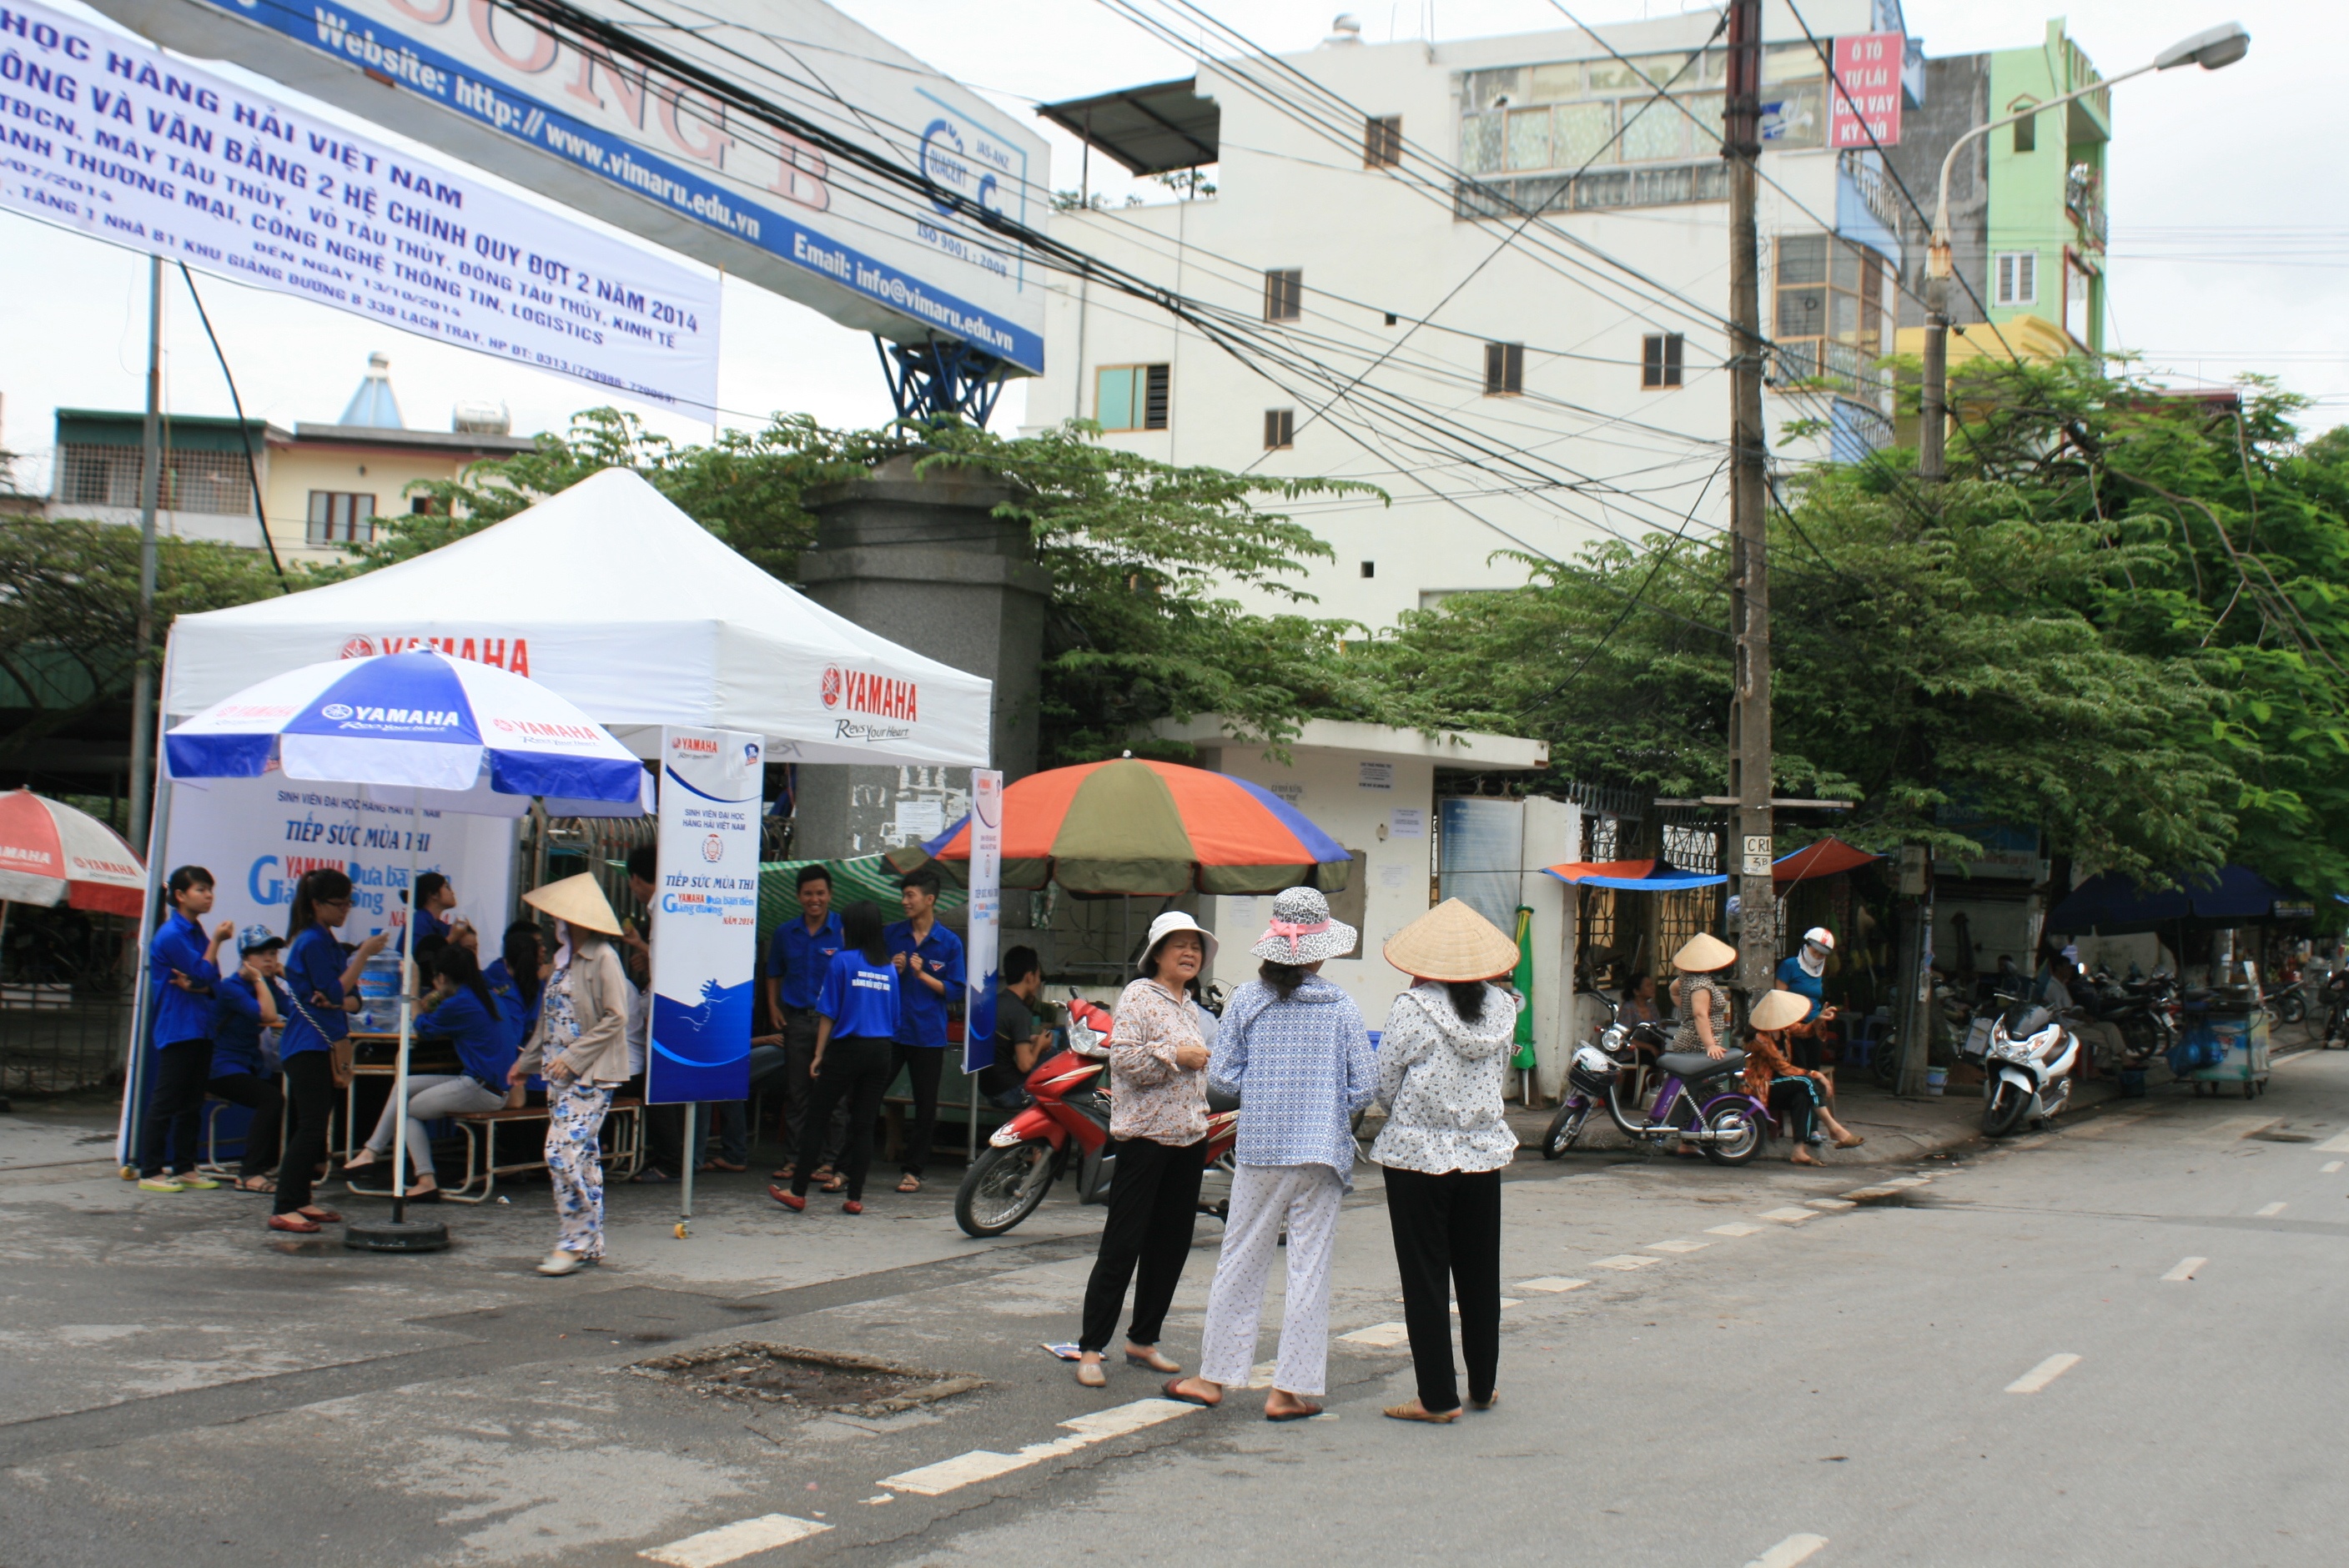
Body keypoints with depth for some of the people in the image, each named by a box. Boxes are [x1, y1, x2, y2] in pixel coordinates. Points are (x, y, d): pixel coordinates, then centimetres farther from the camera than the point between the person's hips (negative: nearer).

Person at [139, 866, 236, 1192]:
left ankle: (185, 1167, 18)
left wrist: (194, 985, -13)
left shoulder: (198, 934, 13)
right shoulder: (170, 935, -12)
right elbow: (205, 974, -15)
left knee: (192, 1104, 11)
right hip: (176, 1029, -8)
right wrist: (216, 942, -4)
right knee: (164, 1103, -5)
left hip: (201, 1029, 8)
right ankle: (150, 1172, -1)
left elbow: (214, 984, 8)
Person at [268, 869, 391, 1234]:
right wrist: (364, 954, -17)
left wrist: (335, 1002, -10)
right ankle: (283, 1210, -13)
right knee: (311, 1127, -13)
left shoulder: (328, 942, 17)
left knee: (312, 1128, 11)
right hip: (307, 1046, -10)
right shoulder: (311, 942, -12)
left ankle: (300, 1201, 15)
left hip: (322, 1045, 10)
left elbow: (352, 1000, 12)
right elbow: (335, 991, -17)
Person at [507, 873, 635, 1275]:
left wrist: (573, 1058, -19)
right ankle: (589, 1243, 15)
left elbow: (615, 1018, -18)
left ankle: (574, 1242, -8)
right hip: (561, 1074, 9)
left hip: (590, 1075, -9)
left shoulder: (603, 959, -12)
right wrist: (527, 1061, 21)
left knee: (565, 1152, -15)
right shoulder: (565, 958, 15)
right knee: (581, 1157, 10)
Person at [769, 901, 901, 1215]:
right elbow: (895, 1015, 10)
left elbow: (828, 1013, -5)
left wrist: (819, 1054, 0)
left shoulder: (843, 961, -5)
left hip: (847, 1048, -4)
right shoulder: (889, 967, 8)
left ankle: (798, 1192, 6)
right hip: (882, 1052, 4)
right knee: (864, 1124, 7)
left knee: (816, 1118, 4)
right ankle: (855, 1197, 5)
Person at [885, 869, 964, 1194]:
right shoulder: (893, 934, 7)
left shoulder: (950, 943, 0)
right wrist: (892, 970, -7)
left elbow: (954, 991, -2)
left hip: (928, 1035, -1)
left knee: (925, 1106, 4)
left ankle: (913, 1169, 14)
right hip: (889, 1029, 2)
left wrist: (922, 974, -13)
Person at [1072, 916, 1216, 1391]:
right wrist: (1175, 1054, -20)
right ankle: (1090, 1348, -3)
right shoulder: (1139, 996, -7)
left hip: (1189, 1137, 8)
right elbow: (1123, 1056, -18)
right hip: (1145, 1135, -8)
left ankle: (1142, 1340, 21)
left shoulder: (1190, 1006, 17)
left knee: (1172, 1244, 10)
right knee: (1123, 1244, -7)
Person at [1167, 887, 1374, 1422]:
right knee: (1309, 1270, 4)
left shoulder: (1247, 1000, -2)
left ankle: (1214, 1377, 17)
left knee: (1240, 1263, 10)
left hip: (1259, 1149, 1)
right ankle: (1291, 1390, 6)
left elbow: (1221, 1077, -2)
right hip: (1322, 1151, -1)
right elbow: (1363, 1088, -3)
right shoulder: (1341, 1006, -3)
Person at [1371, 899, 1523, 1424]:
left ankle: (1438, 1397, 5)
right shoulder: (1500, 1008, 0)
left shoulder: (1411, 1008, -14)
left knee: (1426, 1277, 2)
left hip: (1418, 1155, -5)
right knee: (1480, 1273, 15)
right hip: (1484, 1153, 5)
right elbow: (1501, 1080, 9)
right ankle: (1483, 1386, 26)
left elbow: (1384, 1088, -8)